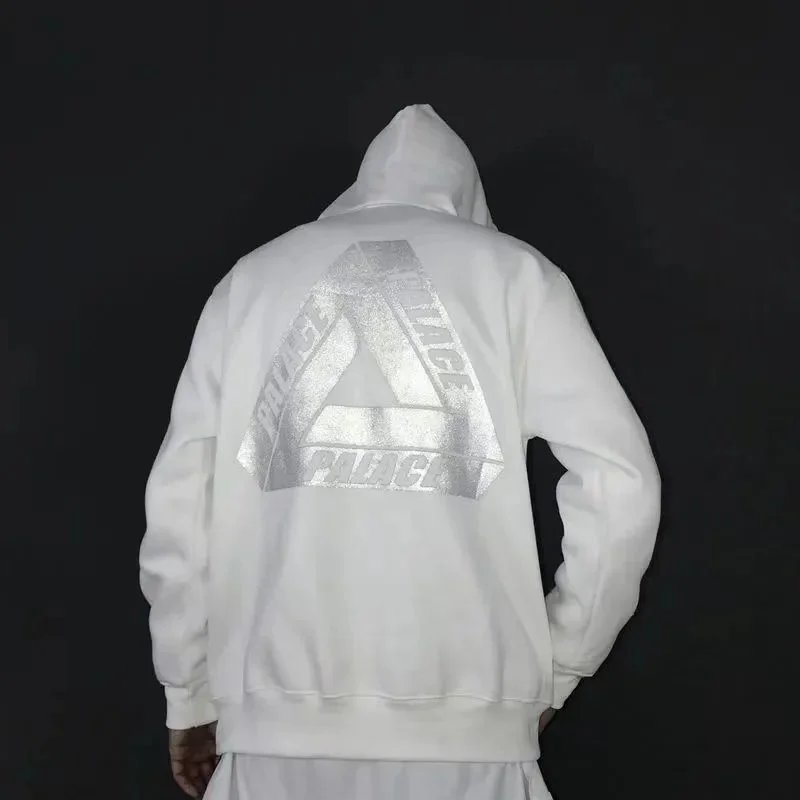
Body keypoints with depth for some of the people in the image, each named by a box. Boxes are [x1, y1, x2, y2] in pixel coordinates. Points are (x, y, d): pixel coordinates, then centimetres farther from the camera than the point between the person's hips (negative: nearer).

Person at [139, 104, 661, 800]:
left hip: (280, 719, 2)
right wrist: (554, 671, 10)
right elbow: (619, 484, -1)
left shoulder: (252, 276, 12)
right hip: (467, 724, -1)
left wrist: (192, 700, 16)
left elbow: (177, 505, 7)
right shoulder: (517, 272, 8)